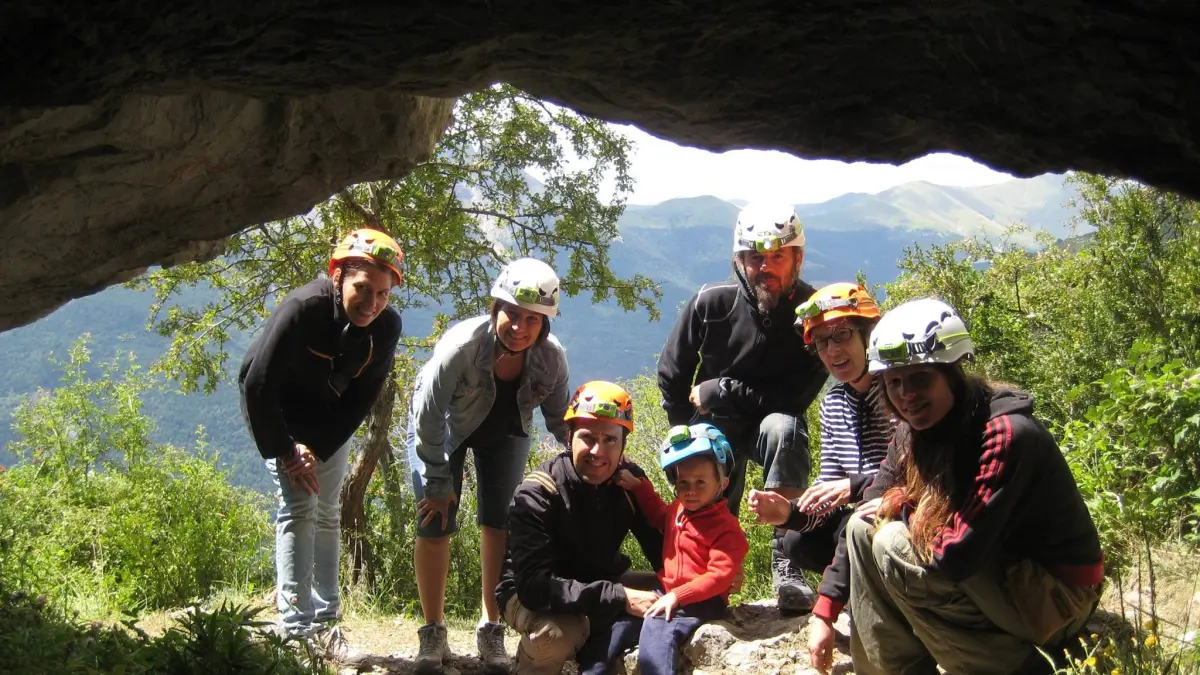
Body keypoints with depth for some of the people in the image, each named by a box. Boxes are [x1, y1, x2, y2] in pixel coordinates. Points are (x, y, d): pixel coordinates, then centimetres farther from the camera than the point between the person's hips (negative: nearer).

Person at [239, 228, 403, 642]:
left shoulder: (387, 325, -21)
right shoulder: (303, 308, -35)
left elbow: (363, 397, -14)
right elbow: (257, 384, -30)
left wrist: (320, 447, -21)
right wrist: (285, 452, -25)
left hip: (331, 420, 5)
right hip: (276, 411, -5)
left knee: (328, 513, 10)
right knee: (299, 506, -15)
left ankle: (325, 620, 23)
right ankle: (296, 629, -14)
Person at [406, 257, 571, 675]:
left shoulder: (552, 358, -28)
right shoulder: (461, 345, -38)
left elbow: (559, 420, -8)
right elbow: (429, 418, -26)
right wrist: (437, 483, -19)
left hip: (506, 431, 3)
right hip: (444, 427, -2)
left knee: (499, 523, -1)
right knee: (435, 523, -5)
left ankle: (491, 630, 13)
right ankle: (433, 634, 10)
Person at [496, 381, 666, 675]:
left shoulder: (630, 480, -11)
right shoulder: (537, 493, -27)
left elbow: (660, 547, -10)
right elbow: (533, 584, -35)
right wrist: (619, 597, -39)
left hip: (598, 584, 6)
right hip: (533, 594, -5)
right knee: (558, 634, -37)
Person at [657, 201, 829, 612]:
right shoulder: (711, 304, -14)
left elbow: (796, 397, -21)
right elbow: (671, 375, -1)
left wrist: (720, 392, -19)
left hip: (771, 426, -2)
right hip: (714, 426, 2)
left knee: (782, 426, -35)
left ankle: (787, 564, -32)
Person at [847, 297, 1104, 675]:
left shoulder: (1006, 434, -27)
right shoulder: (911, 434, -2)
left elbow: (955, 555, -32)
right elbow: (868, 513, 2)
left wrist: (903, 509, -14)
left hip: (1057, 591, -8)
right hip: (998, 571, 8)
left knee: (894, 546, -24)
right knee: (864, 530, -4)